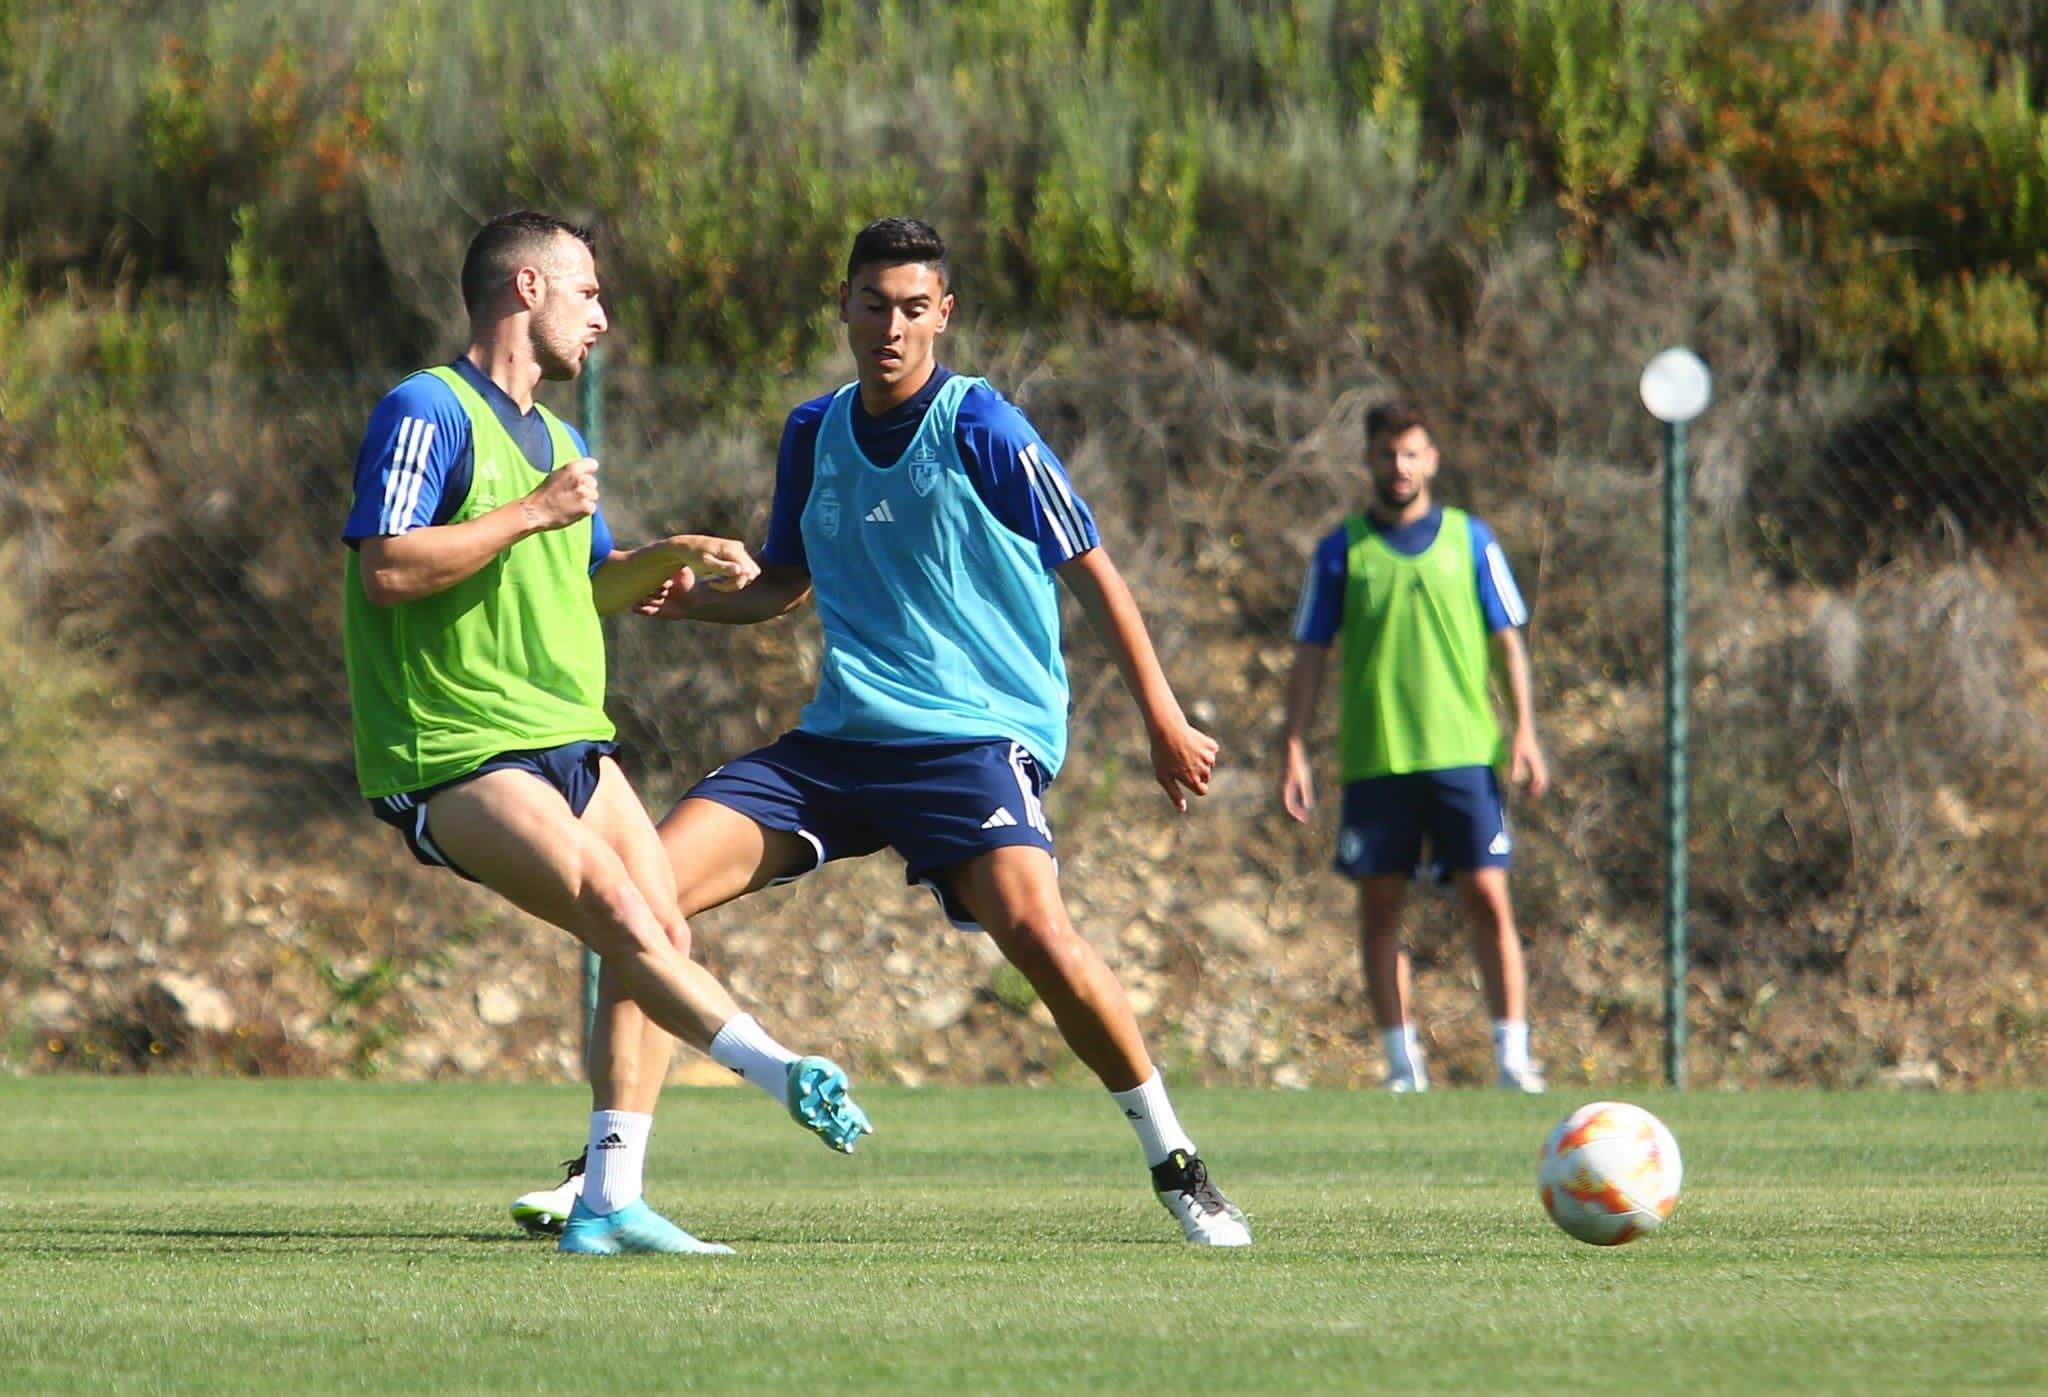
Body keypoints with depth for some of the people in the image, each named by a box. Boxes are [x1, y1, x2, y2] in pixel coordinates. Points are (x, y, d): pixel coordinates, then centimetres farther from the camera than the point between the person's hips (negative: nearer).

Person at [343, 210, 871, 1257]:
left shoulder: (554, 439, 21)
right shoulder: (426, 412, -9)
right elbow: (386, 569, -20)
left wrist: (670, 560, 12)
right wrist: (532, 512, -18)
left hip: (567, 739, 9)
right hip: (455, 754, -9)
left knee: (660, 936, -3)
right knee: (621, 915, -23)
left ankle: (608, 1202, 0)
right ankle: (786, 1074, -24)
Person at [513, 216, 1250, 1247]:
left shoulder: (980, 428, -8)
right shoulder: (813, 434, 10)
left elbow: (1089, 570, -3)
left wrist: (1163, 719, -5)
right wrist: (683, 596, 4)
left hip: (975, 735, -6)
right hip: (837, 738, 6)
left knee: (1030, 923, -30)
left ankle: (1175, 1163, -12)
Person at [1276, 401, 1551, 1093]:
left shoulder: (1469, 540, 8)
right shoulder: (1343, 550, 8)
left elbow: (1508, 641, 10)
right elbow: (1311, 654, 9)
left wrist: (1523, 730, 0)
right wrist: (1294, 750, 2)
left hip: (1464, 752, -1)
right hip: (1374, 761, 1)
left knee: (1487, 899, -7)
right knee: (1380, 906, 1)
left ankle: (1513, 1055, -5)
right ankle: (1403, 1063, 7)